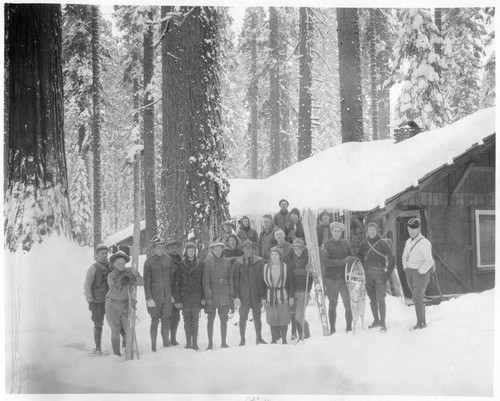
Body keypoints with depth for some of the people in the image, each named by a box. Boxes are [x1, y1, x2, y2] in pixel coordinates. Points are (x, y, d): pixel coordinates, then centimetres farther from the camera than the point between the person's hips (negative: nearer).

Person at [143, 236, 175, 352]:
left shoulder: (168, 260, 8)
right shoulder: (149, 262, -2)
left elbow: (173, 278, 13)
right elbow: (146, 282, -3)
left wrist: (173, 294, 10)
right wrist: (149, 298, -10)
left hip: (168, 297, 3)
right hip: (155, 297, -3)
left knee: (166, 321, 6)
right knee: (155, 321, 0)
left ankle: (166, 344, 14)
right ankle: (153, 346, 7)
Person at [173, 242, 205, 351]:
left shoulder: (201, 265, 5)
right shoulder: (180, 265, 2)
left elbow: (204, 282, 6)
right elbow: (176, 283, 2)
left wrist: (203, 297, -2)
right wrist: (177, 300, -4)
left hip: (197, 296, 0)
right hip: (185, 296, 0)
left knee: (195, 320, -3)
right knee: (187, 320, 2)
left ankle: (195, 343, 0)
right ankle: (188, 343, 9)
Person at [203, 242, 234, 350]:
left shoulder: (226, 262, 6)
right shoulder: (208, 262, -2)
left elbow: (230, 279, 11)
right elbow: (206, 280, -4)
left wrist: (231, 294, 5)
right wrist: (208, 296, -10)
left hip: (224, 295, 2)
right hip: (212, 294, -2)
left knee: (224, 319, 3)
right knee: (211, 319, 2)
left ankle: (223, 343, 11)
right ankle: (210, 343, 8)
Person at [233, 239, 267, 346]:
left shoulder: (259, 261, 1)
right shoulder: (237, 263, 2)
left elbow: (263, 279, 2)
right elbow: (235, 280, 2)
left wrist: (263, 296, -3)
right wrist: (236, 296, -6)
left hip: (256, 295, 0)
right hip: (243, 295, 0)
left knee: (257, 317, 7)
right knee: (243, 318, 5)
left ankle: (259, 338, 20)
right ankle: (242, 340, 14)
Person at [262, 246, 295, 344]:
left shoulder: (285, 267, 1)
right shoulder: (265, 268, 4)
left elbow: (290, 283, 3)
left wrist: (291, 297, -1)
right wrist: (263, 298, 1)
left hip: (283, 296, -1)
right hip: (270, 297, 1)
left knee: (284, 319, 0)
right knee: (272, 319, 2)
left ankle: (284, 339, 10)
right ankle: (273, 339, 12)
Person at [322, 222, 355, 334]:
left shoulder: (345, 244, 9)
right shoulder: (327, 245, 0)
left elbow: (352, 258, 14)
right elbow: (326, 262, -11)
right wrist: (343, 261, -15)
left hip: (344, 277, 2)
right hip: (331, 278, -2)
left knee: (348, 303, -2)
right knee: (332, 304, 4)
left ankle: (349, 327, 7)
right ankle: (332, 328, 10)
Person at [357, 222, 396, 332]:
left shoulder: (382, 242, -7)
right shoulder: (364, 243, 6)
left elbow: (392, 258, -7)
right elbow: (359, 256, 22)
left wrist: (388, 273, -10)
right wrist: (363, 269, 11)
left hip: (380, 273, -5)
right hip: (368, 273, 5)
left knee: (380, 299, -9)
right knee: (372, 299, 10)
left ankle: (383, 323, -5)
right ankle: (376, 321, 22)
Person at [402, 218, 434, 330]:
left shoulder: (424, 243, -17)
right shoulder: (409, 242, 9)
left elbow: (429, 262, -25)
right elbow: (405, 257, 23)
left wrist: (420, 272, -19)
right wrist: (406, 269, 11)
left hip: (421, 273, -8)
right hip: (410, 273, 8)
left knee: (416, 298, -12)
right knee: (418, 298, 11)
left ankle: (420, 323, -4)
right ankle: (423, 322, 18)